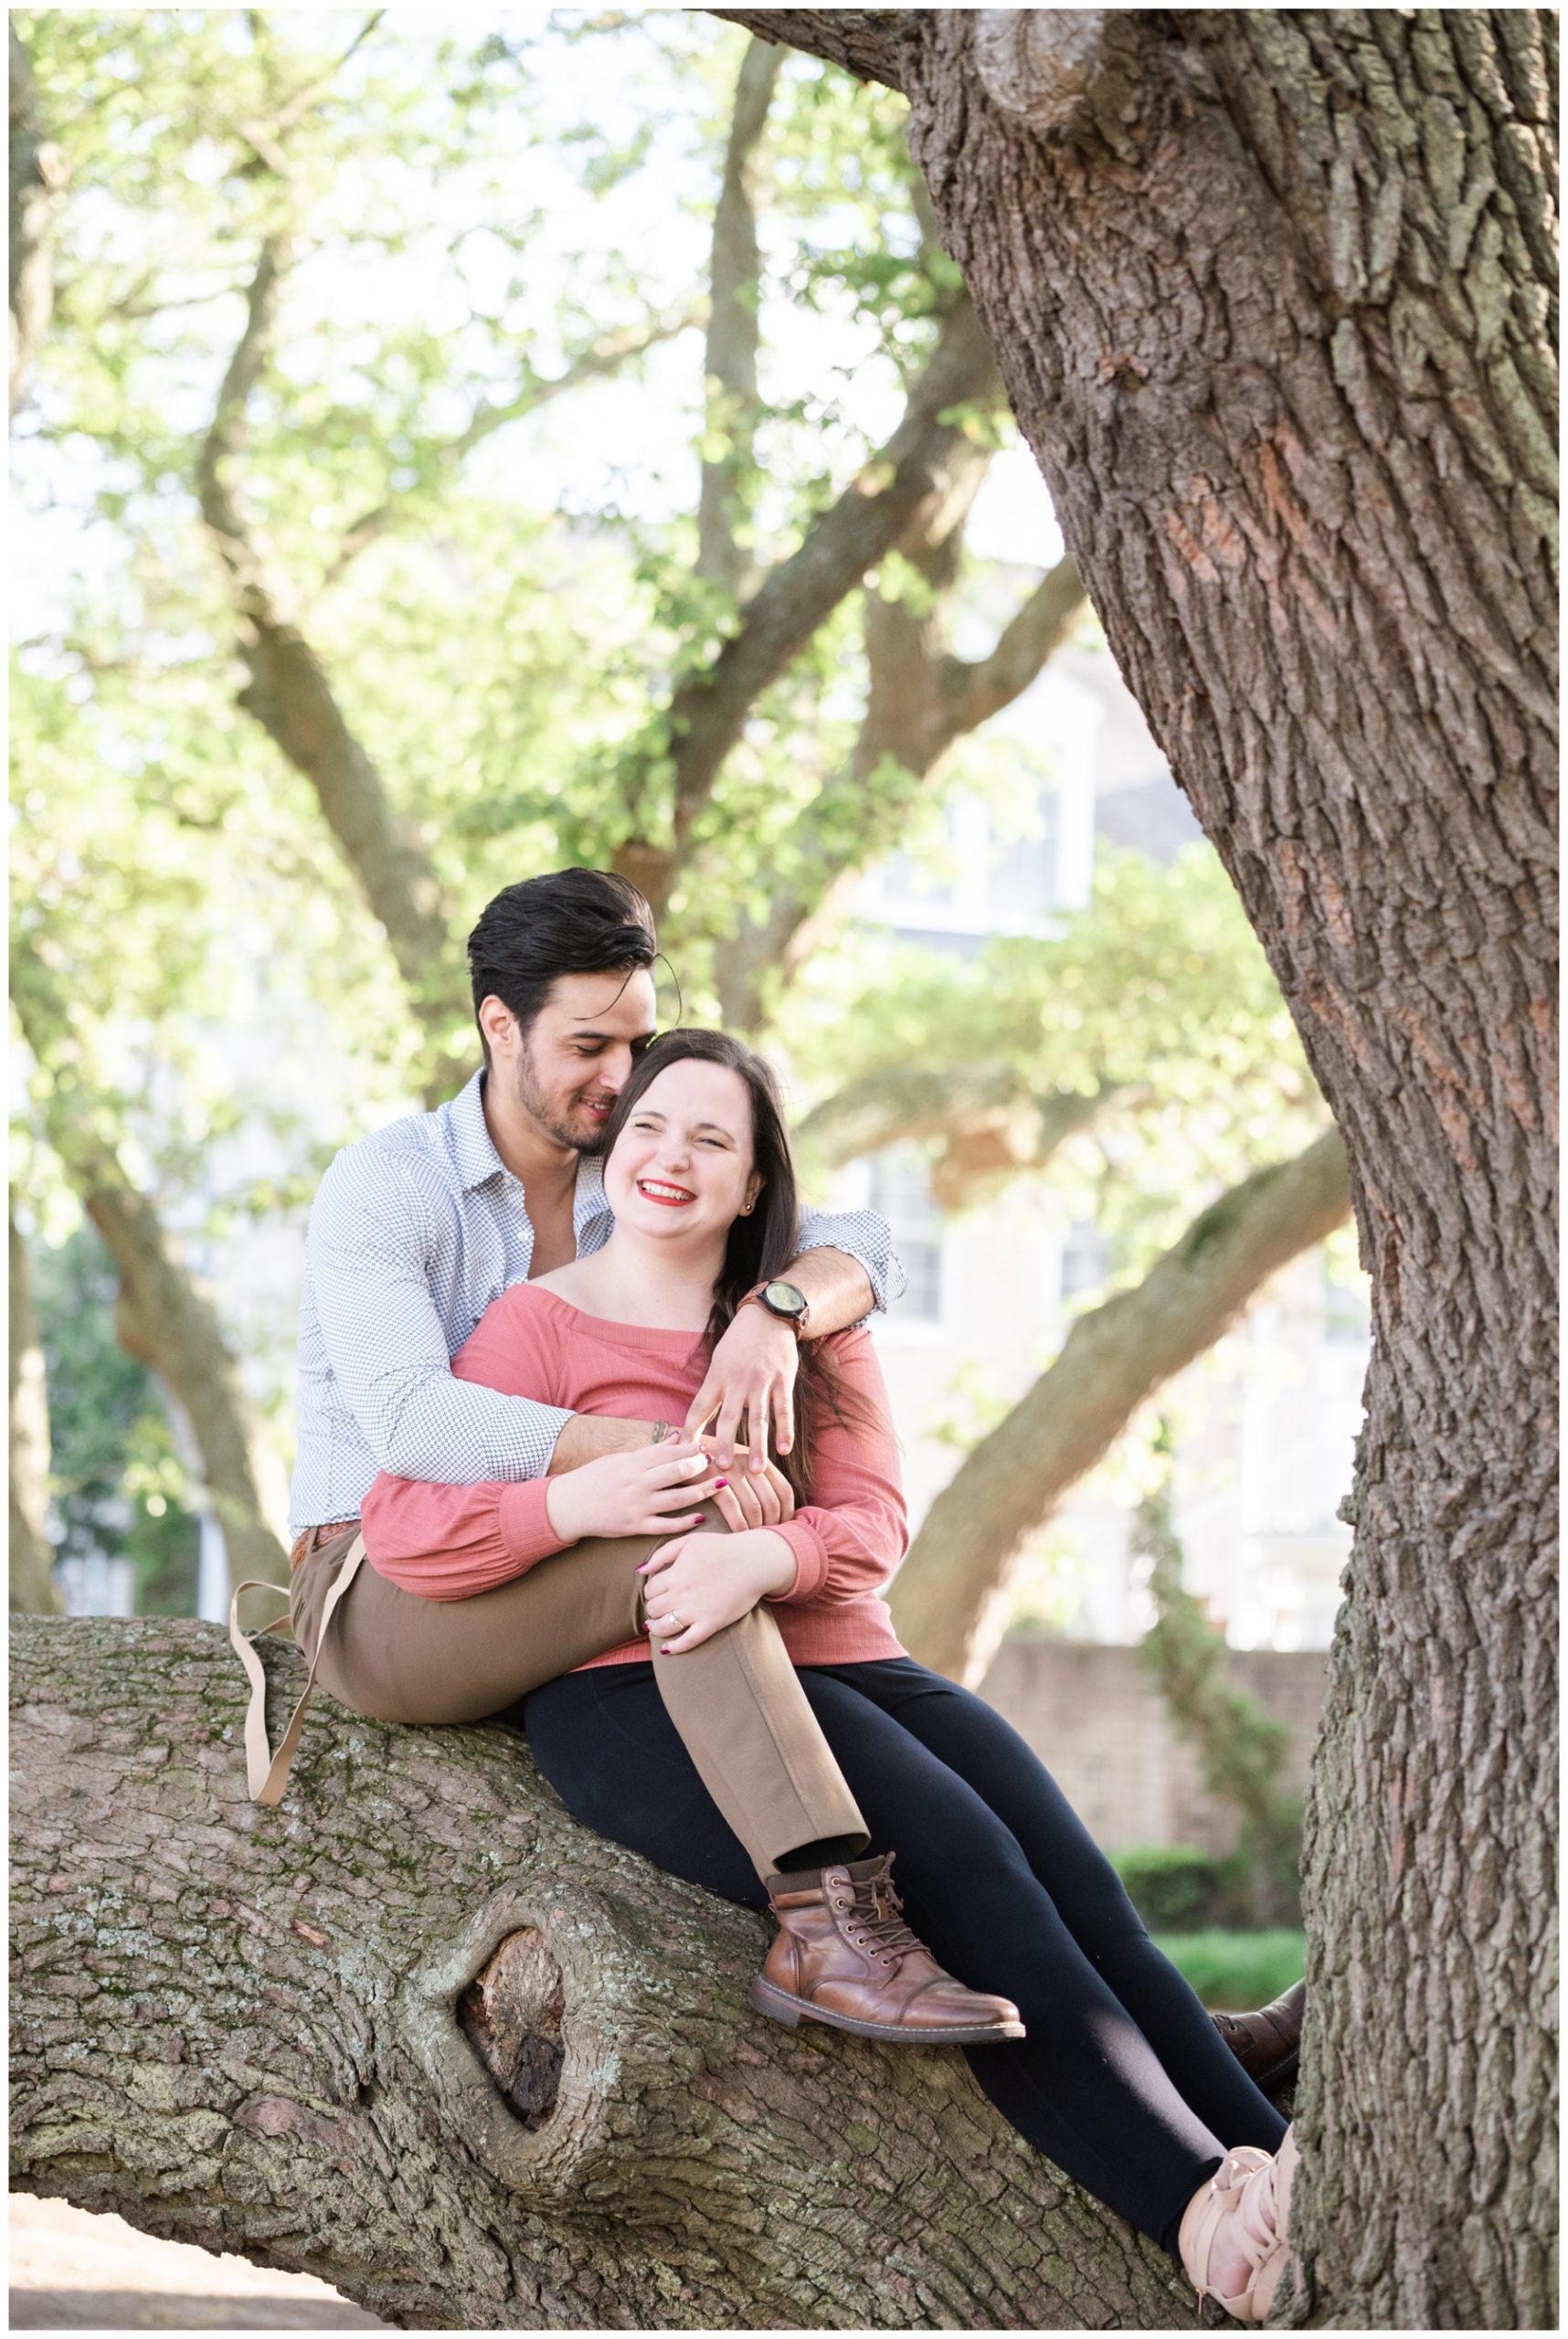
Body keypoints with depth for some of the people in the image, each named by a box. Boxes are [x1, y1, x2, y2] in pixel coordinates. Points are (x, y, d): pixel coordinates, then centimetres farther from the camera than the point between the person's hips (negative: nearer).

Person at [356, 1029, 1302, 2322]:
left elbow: (875, 1521, 3)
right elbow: (405, 1532, -5)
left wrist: (765, 1557, -20)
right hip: (643, 1692, -5)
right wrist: (588, 1498, -20)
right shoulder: (542, 1326, 7)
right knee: (957, 1861, -28)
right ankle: (1207, 2211, -39)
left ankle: (1286, 2162, -34)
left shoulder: (812, 1325, 19)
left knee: (1075, 1882, -20)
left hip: (842, 1660, 5)